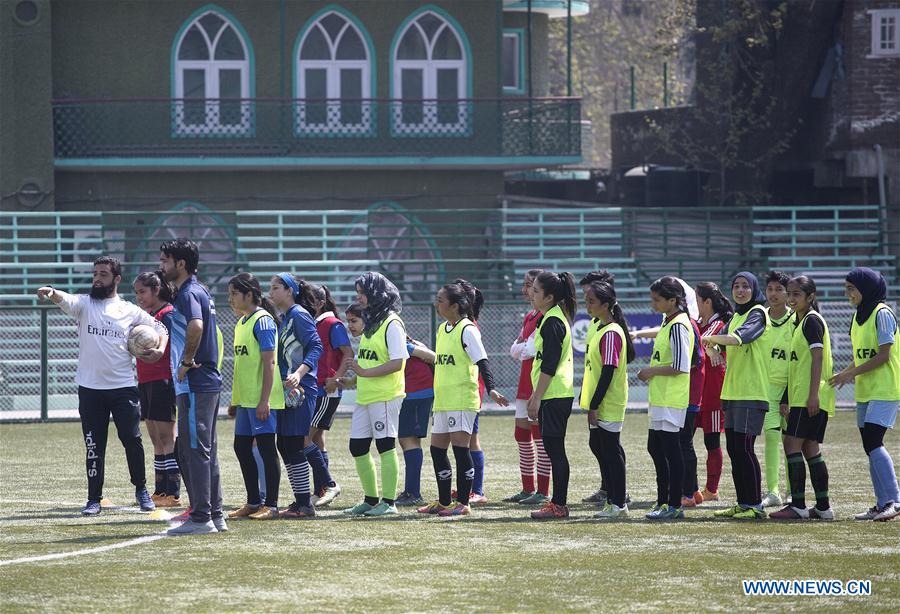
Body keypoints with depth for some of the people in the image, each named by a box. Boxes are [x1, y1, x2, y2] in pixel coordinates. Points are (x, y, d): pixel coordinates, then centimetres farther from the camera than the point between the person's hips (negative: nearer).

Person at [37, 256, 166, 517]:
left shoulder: (130, 311, 6)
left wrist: (160, 350, -3)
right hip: (90, 388, 0)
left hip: (123, 387, 0)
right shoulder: (84, 304, 3)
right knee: (93, 446, 1)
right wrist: (51, 293, -43)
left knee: (132, 441, 2)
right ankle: (94, 499, 6)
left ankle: (141, 490, 21)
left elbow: (159, 328, 17)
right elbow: (66, 300, -20)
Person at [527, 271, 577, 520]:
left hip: (554, 396, -10)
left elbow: (549, 364, -19)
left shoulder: (552, 322, -15)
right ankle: (558, 502, 14)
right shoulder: (555, 318, 16)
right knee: (553, 449, 11)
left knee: (554, 448, -7)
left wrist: (537, 397, -17)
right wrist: (535, 395, 24)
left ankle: (558, 505, -6)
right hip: (557, 395, 10)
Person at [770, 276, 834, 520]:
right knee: (810, 449, 9)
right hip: (801, 397, 10)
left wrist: (813, 394, -23)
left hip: (810, 398, -10)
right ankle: (823, 507, 11)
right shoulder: (800, 322, 20)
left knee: (792, 445, -12)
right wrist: (787, 400, 22)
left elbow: (817, 357, -17)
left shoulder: (812, 320, -9)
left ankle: (798, 505, -12)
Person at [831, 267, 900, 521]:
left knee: (873, 443, -17)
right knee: (871, 447, 6)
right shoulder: (858, 317, 15)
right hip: (865, 391, 9)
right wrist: (846, 374, 3)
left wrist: (852, 373, -14)